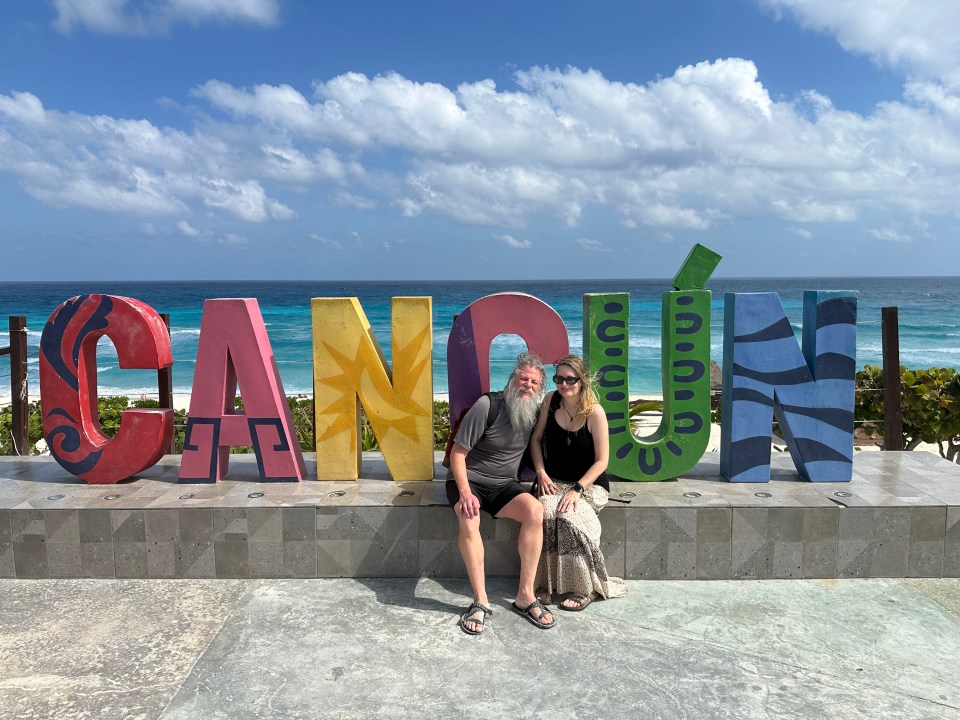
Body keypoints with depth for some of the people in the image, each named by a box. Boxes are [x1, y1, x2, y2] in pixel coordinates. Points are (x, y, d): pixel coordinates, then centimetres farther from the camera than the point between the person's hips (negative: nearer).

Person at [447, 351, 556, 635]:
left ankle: (525, 595, -19)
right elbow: (457, 453, -13)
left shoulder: (535, 413, 3)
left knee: (535, 510, -26)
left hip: (503, 484, 4)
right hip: (469, 478, -4)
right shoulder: (487, 407, -14)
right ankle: (480, 601, -28)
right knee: (469, 517, -36)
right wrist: (464, 492, -25)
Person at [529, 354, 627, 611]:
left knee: (568, 517, -32)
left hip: (588, 484, -3)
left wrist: (577, 489, -22)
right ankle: (545, 583, -14)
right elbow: (536, 440, 8)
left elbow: (601, 460, -13)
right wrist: (541, 473, -6)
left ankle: (583, 589, -13)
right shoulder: (550, 401, -2)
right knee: (545, 514, -30)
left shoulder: (594, 412, -14)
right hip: (554, 481, 3)